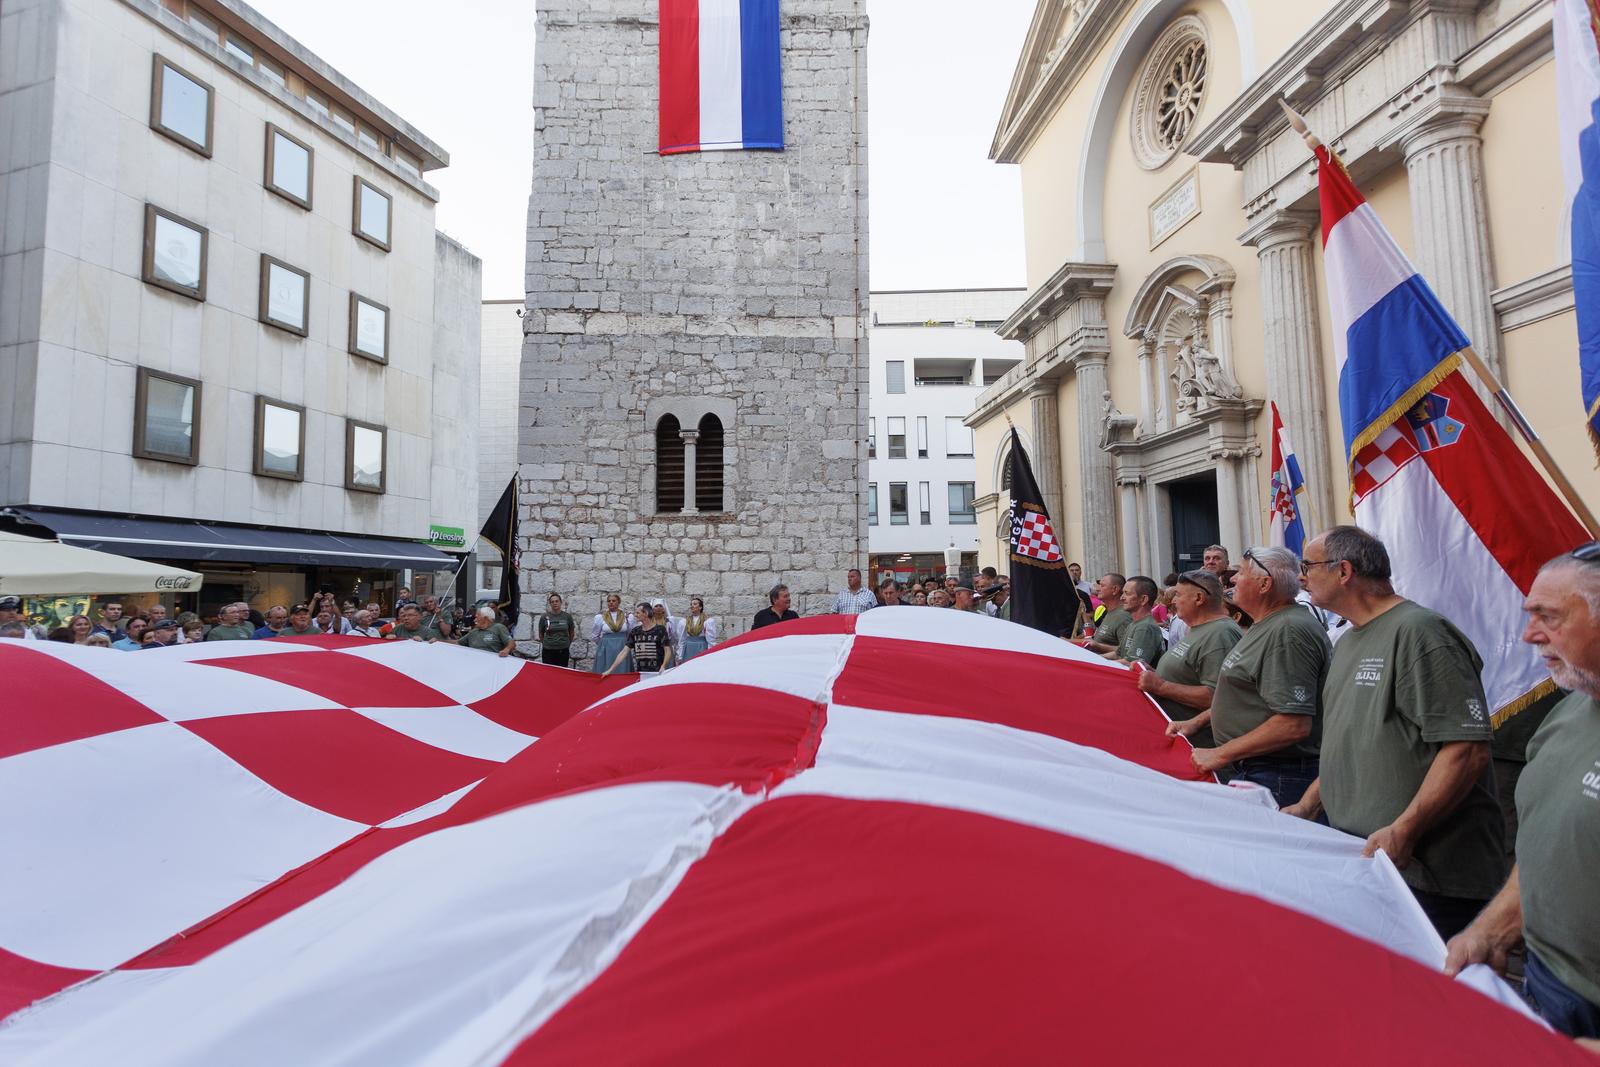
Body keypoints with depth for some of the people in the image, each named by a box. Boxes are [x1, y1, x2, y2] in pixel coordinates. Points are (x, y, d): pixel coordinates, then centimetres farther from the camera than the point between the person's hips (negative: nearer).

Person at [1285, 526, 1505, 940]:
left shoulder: (1418, 631, -14)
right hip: (1362, 861, 8)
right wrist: (1307, 807, 16)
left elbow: (1468, 749, -21)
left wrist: (1402, 831, -24)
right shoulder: (1347, 644, 16)